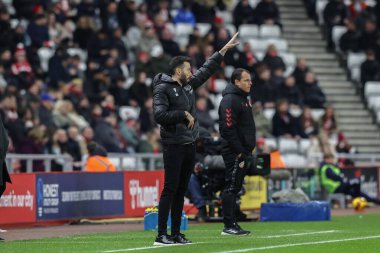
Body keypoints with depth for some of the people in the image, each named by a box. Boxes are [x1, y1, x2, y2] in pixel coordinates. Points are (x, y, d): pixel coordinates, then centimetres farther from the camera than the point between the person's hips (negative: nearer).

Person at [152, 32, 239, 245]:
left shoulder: (189, 85, 15)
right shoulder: (163, 89, -8)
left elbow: (207, 69, 25)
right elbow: (160, 115, -20)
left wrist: (225, 49, 26)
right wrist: (184, 114, -14)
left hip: (190, 146, 8)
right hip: (174, 146, -8)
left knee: (181, 191, 9)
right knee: (170, 190, -9)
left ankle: (176, 234, 13)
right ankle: (161, 235, -8)